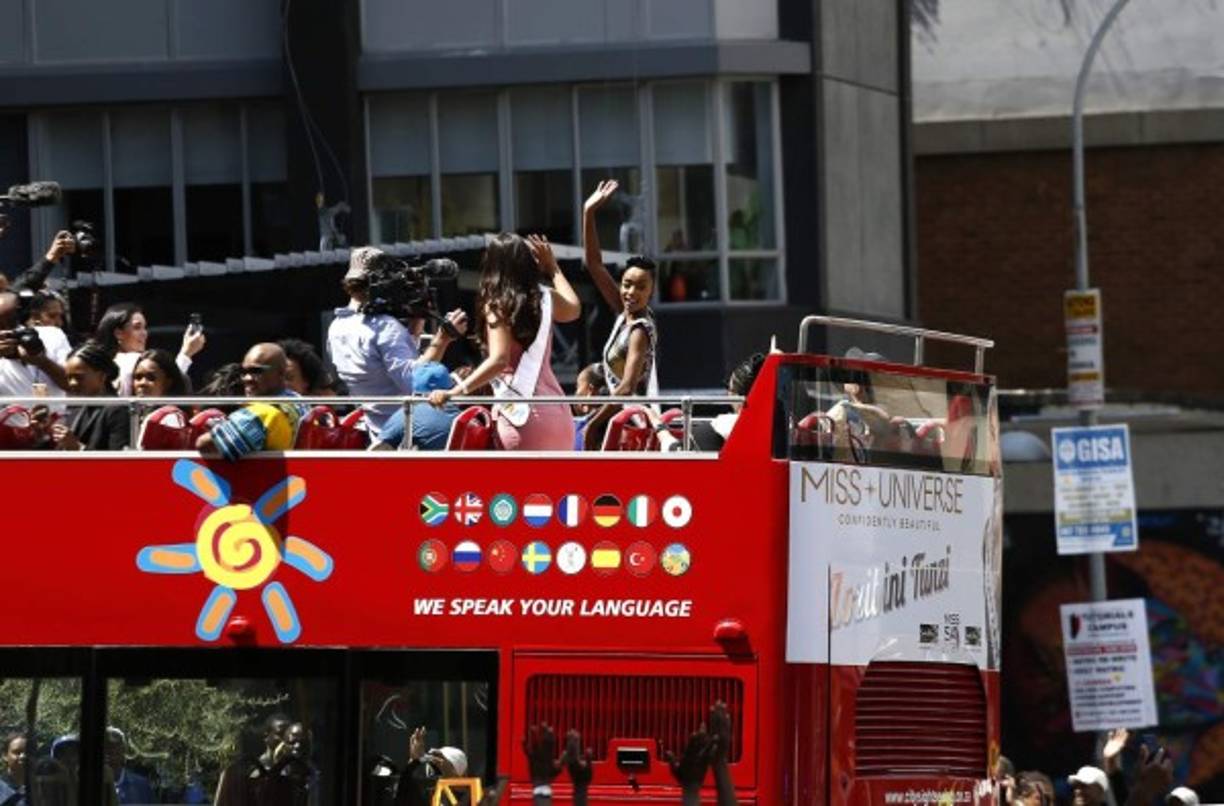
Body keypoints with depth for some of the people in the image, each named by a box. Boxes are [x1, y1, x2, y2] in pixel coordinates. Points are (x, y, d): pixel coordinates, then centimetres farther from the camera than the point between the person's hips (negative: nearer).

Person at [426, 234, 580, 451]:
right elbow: (574, 309, 36)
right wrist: (552, 267, 44)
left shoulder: (497, 305, -6)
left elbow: (499, 360, -20)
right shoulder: (546, 299, 11)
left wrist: (455, 391, -25)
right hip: (556, 411, 6)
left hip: (519, 411, -6)